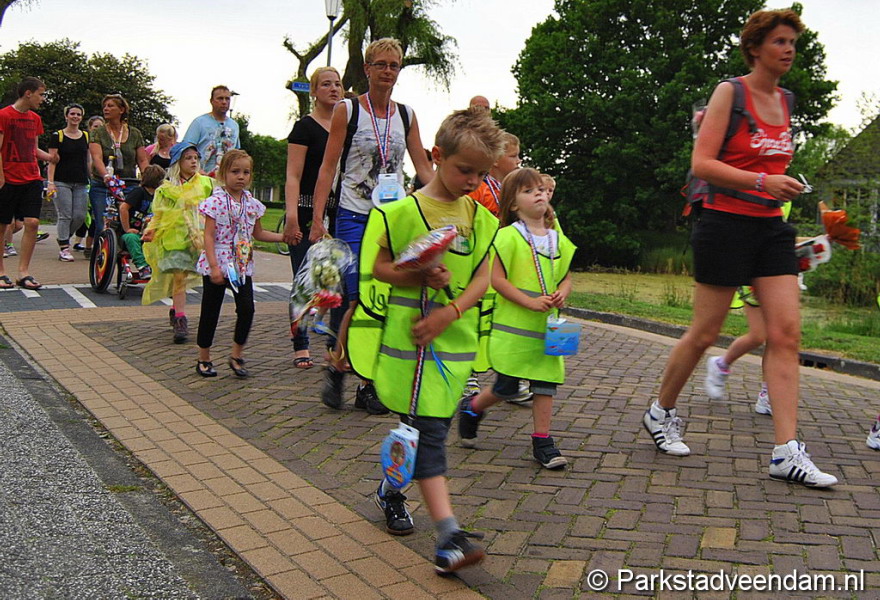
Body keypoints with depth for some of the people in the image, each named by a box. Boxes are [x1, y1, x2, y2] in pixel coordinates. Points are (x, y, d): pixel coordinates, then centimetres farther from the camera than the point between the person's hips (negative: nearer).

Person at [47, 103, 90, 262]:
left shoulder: (86, 137, 13)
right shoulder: (57, 136, 2)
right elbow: (52, 160, -1)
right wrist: (50, 182, -10)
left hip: (81, 183, 4)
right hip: (62, 182, -4)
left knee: (80, 216, -2)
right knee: (65, 216, -6)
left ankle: (62, 236, 25)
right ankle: (63, 248, 1)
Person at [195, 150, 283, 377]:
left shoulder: (252, 203, 8)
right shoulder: (216, 201, -9)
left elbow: (258, 233, 20)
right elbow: (209, 236, -13)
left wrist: (283, 237, 9)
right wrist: (214, 267, -21)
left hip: (242, 266, 4)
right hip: (217, 266, -4)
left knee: (247, 308, -7)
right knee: (210, 312, 5)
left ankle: (236, 355, 10)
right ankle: (203, 359, 19)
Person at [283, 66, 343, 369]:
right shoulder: (305, 126, -3)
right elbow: (293, 176, -10)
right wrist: (291, 216, -21)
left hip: (339, 211, 5)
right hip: (308, 210, -5)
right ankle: (300, 345, 11)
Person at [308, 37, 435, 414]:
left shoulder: (406, 115, 10)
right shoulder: (347, 110, -1)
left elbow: (423, 168, 11)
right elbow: (328, 167, -4)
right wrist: (317, 219, -12)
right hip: (355, 216, -4)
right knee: (360, 298, -12)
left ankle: (369, 385, 12)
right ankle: (336, 368, 11)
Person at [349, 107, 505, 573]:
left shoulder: (479, 216, 7)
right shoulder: (404, 211, -8)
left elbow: (482, 277, 3)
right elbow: (377, 267, -4)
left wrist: (450, 312, -13)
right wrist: (420, 278, -20)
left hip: (455, 338, 5)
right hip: (410, 336, -5)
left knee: (435, 425, 14)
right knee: (426, 430, -7)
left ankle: (391, 489, 40)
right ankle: (448, 535, -7)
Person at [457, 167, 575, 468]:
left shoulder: (558, 239, 10)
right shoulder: (509, 236, -9)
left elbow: (567, 277, 17)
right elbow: (497, 278, -12)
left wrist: (561, 294, -5)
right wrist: (530, 302, -19)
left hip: (547, 325, 5)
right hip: (512, 326, -5)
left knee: (546, 382, 5)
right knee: (507, 387, 2)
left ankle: (542, 441, 16)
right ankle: (471, 407, 30)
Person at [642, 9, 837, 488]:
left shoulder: (784, 102, 14)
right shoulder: (729, 92, -6)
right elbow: (701, 164, -16)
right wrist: (762, 182, -23)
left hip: (771, 228, 7)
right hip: (727, 226, -6)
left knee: (786, 334, -3)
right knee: (704, 333, 2)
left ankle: (787, 453, -2)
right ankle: (661, 412, 24)